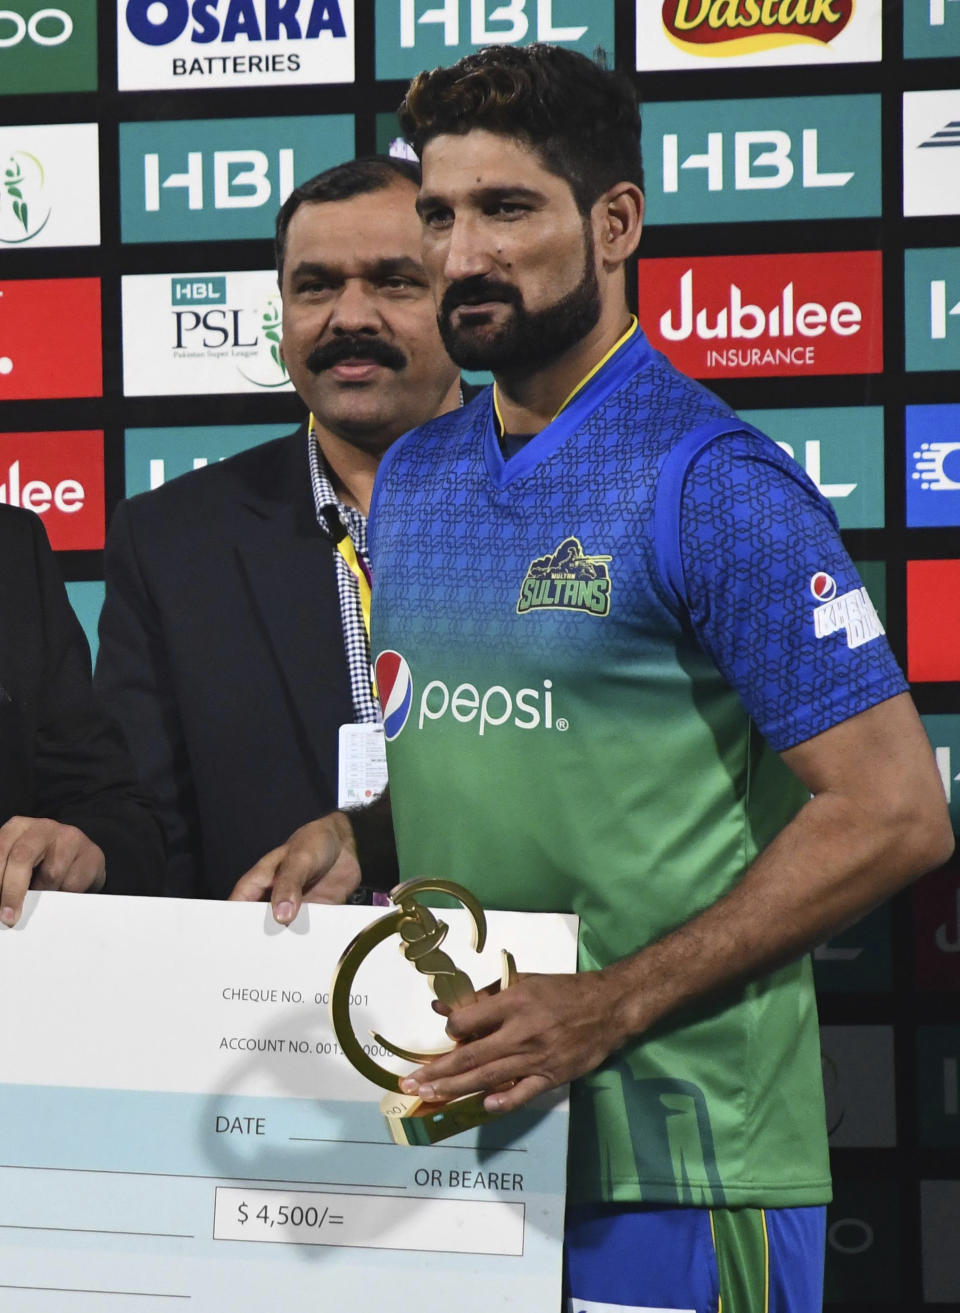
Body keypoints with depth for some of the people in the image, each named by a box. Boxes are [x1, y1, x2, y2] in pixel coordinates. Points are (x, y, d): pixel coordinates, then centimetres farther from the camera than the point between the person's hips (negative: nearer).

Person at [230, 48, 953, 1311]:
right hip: (450, 1127, 7)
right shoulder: (413, 476, 10)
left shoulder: (714, 482, -13)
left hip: (671, 1160, -6)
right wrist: (348, 835, 0)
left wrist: (609, 1008, -20)